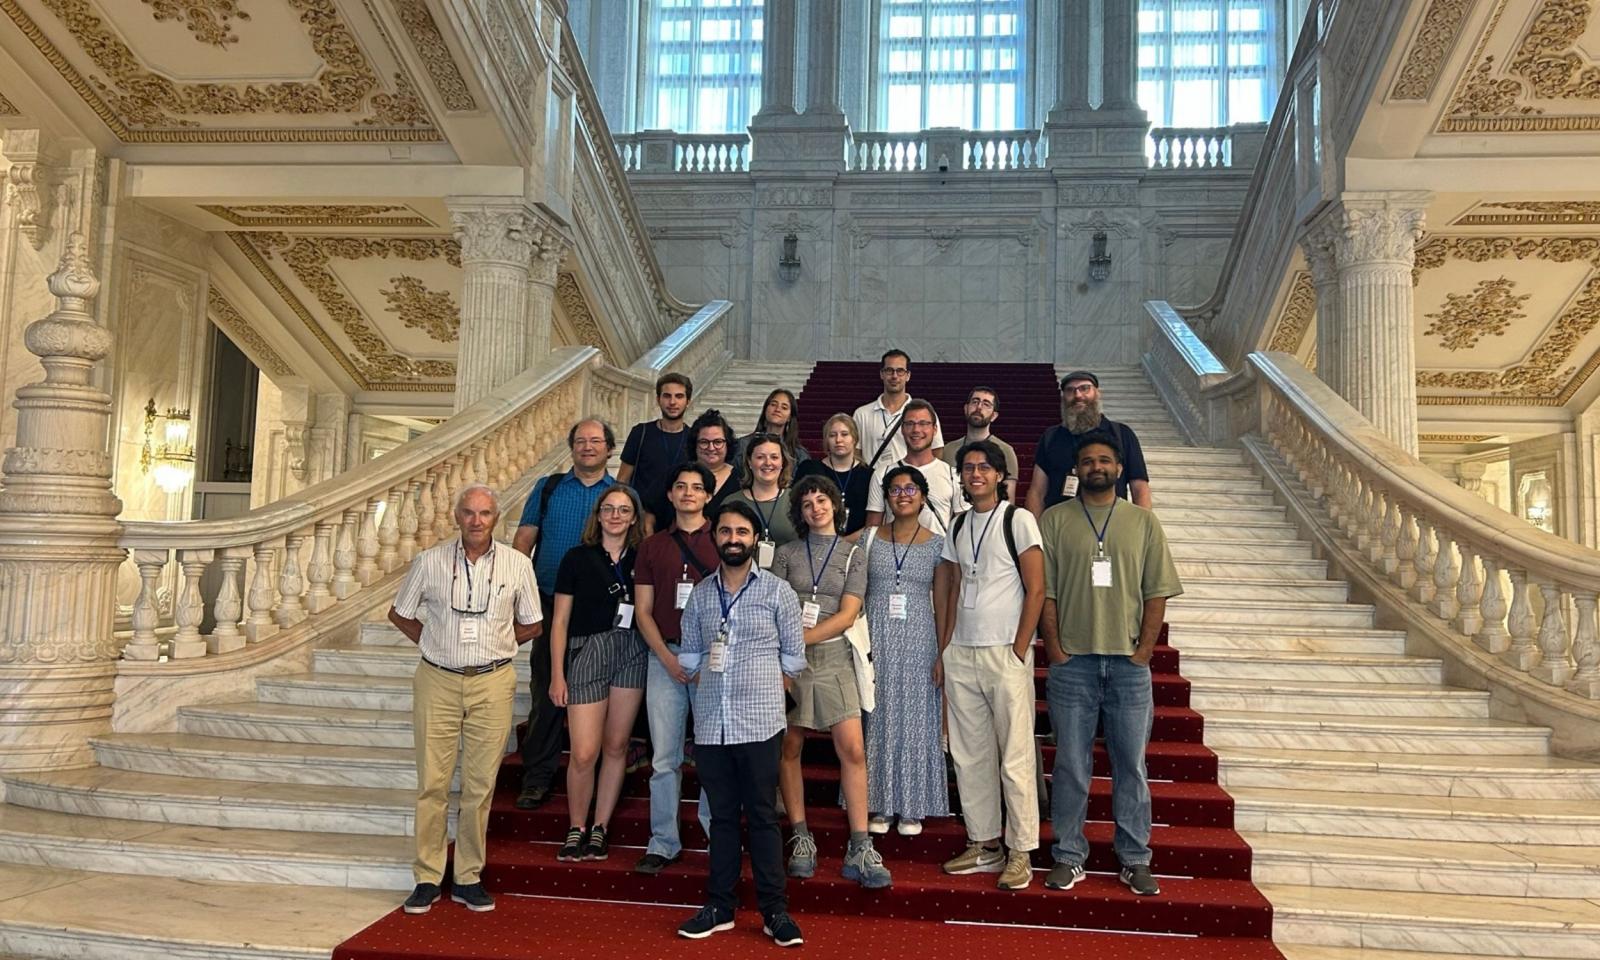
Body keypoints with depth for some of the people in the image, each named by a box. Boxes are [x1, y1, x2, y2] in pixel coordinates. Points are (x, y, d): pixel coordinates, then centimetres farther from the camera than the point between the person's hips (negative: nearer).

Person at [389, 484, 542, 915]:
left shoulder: (517, 565, 2)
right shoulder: (430, 561, 1)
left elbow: (530, 624, 13)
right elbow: (399, 613, 13)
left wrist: (491, 647, 5)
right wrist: (434, 644, 6)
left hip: (492, 682, 0)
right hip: (437, 681, 0)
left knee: (480, 785, 3)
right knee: (432, 782, 2)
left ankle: (468, 877, 15)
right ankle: (427, 877, 13)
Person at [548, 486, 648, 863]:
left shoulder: (642, 559, 8)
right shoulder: (578, 558, 1)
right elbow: (560, 620, 2)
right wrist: (557, 674, -2)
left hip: (632, 653, 3)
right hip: (587, 651, -2)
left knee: (616, 746, 7)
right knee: (584, 753, -6)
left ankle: (600, 829, 20)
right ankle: (576, 829, 14)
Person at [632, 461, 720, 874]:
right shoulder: (653, 546, 12)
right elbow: (643, 610, 9)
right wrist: (667, 657, -5)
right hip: (665, 657, 2)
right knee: (664, 757, 4)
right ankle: (663, 843, 13)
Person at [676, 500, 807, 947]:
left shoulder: (777, 591, -1)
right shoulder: (700, 594, 9)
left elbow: (794, 656, 3)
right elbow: (690, 654, 15)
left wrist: (759, 684, 5)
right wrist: (709, 681, 6)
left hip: (759, 722, -3)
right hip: (710, 721, 3)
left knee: (763, 816, 2)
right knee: (722, 815, 12)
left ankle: (775, 911, 10)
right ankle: (719, 906, 21)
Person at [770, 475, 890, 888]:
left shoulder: (852, 553, 8)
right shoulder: (787, 553, 11)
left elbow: (847, 615, -1)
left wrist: (802, 637, -11)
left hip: (832, 656, -1)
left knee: (853, 750, -10)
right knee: (789, 748, 3)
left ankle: (860, 849, -7)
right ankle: (800, 839, 14)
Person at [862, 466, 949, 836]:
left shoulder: (936, 543, 3)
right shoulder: (869, 538, 5)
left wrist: (944, 652, -1)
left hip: (918, 639, -1)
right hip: (876, 638, 1)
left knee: (915, 718, 4)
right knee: (878, 717, 5)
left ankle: (912, 808, 15)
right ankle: (879, 805, 16)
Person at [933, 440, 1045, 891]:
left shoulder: (1018, 520, -3)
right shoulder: (958, 526, 14)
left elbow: (1035, 590, -6)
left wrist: (1020, 651, -11)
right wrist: (943, 650, 10)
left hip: (1005, 652, -6)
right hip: (961, 653, 6)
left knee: (1015, 756, -3)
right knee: (970, 754, 8)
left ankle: (1020, 853, 5)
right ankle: (984, 845, 18)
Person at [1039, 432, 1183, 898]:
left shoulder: (1143, 521, 8)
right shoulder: (1054, 520, 4)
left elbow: (1157, 592, 5)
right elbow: (1043, 591, 1)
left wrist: (1144, 651, -3)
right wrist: (1055, 651, -6)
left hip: (1129, 663, 1)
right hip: (1073, 662, -1)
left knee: (1131, 765, 7)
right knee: (1071, 765, 5)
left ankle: (1135, 860, 18)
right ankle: (1069, 857, 15)